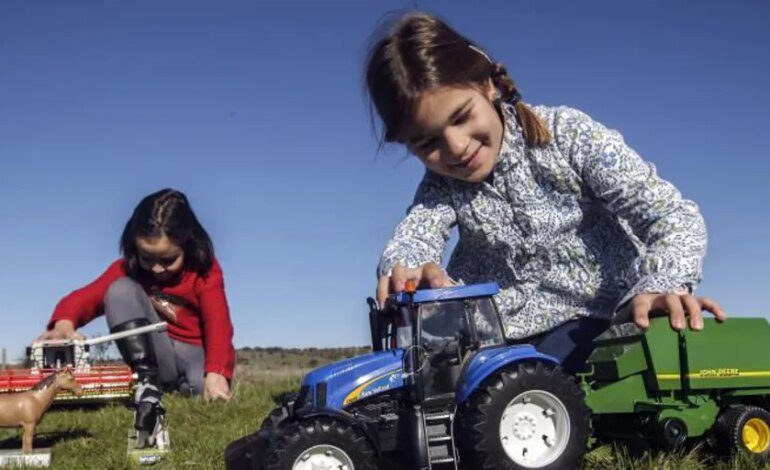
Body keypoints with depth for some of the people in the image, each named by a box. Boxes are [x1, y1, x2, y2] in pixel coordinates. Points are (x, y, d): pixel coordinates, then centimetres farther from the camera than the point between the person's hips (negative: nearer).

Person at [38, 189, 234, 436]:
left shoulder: (205, 272, -11)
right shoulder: (128, 269, -3)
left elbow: (218, 324, -24)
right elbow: (87, 297, -15)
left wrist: (215, 373, -43)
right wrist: (64, 322, -40)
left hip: (196, 354, -2)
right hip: (155, 356, 3)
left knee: (208, 387, -40)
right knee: (120, 290, -21)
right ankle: (148, 383, -27)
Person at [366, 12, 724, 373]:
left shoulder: (567, 134, -10)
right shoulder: (442, 184, 1)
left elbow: (672, 214, -15)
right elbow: (412, 236, -19)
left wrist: (663, 286, -37)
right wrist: (406, 266, -45)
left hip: (594, 315, -4)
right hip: (502, 328, 4)